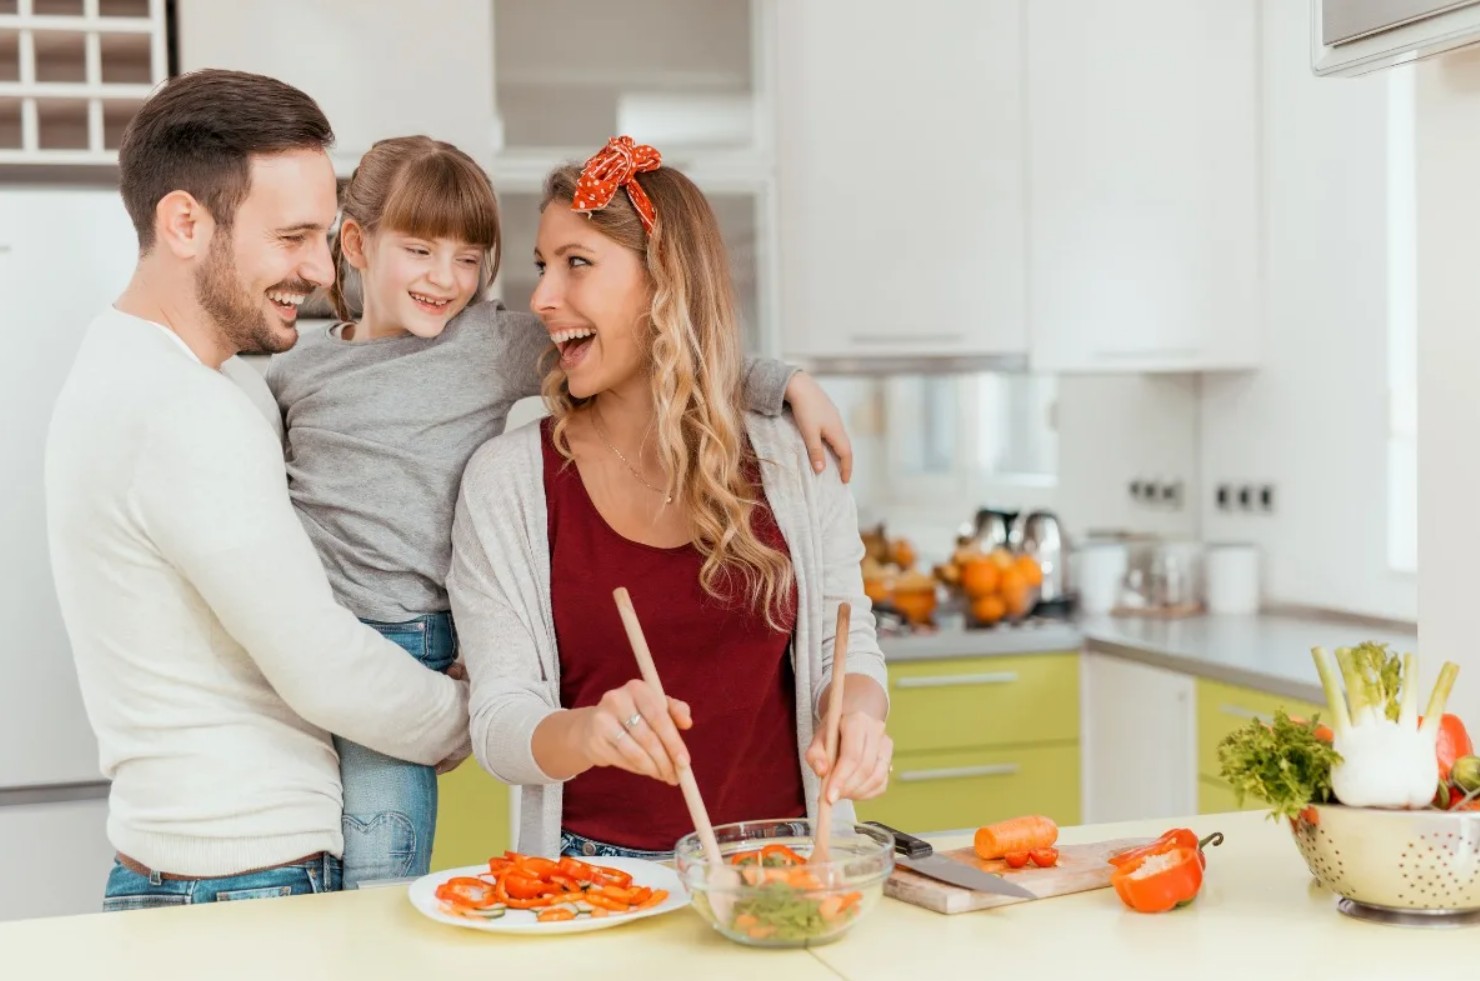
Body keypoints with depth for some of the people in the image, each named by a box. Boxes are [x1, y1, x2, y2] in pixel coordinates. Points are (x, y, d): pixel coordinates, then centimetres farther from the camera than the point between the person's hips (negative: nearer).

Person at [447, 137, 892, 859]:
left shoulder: (792, 460, 4)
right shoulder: (506, 479, -1)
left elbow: (846, 645, 12)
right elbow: (499, 721, -5)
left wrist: (856, 710, -11)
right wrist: (587, 731, -26)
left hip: (775, 859, 2)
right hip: (593, 872, -1)